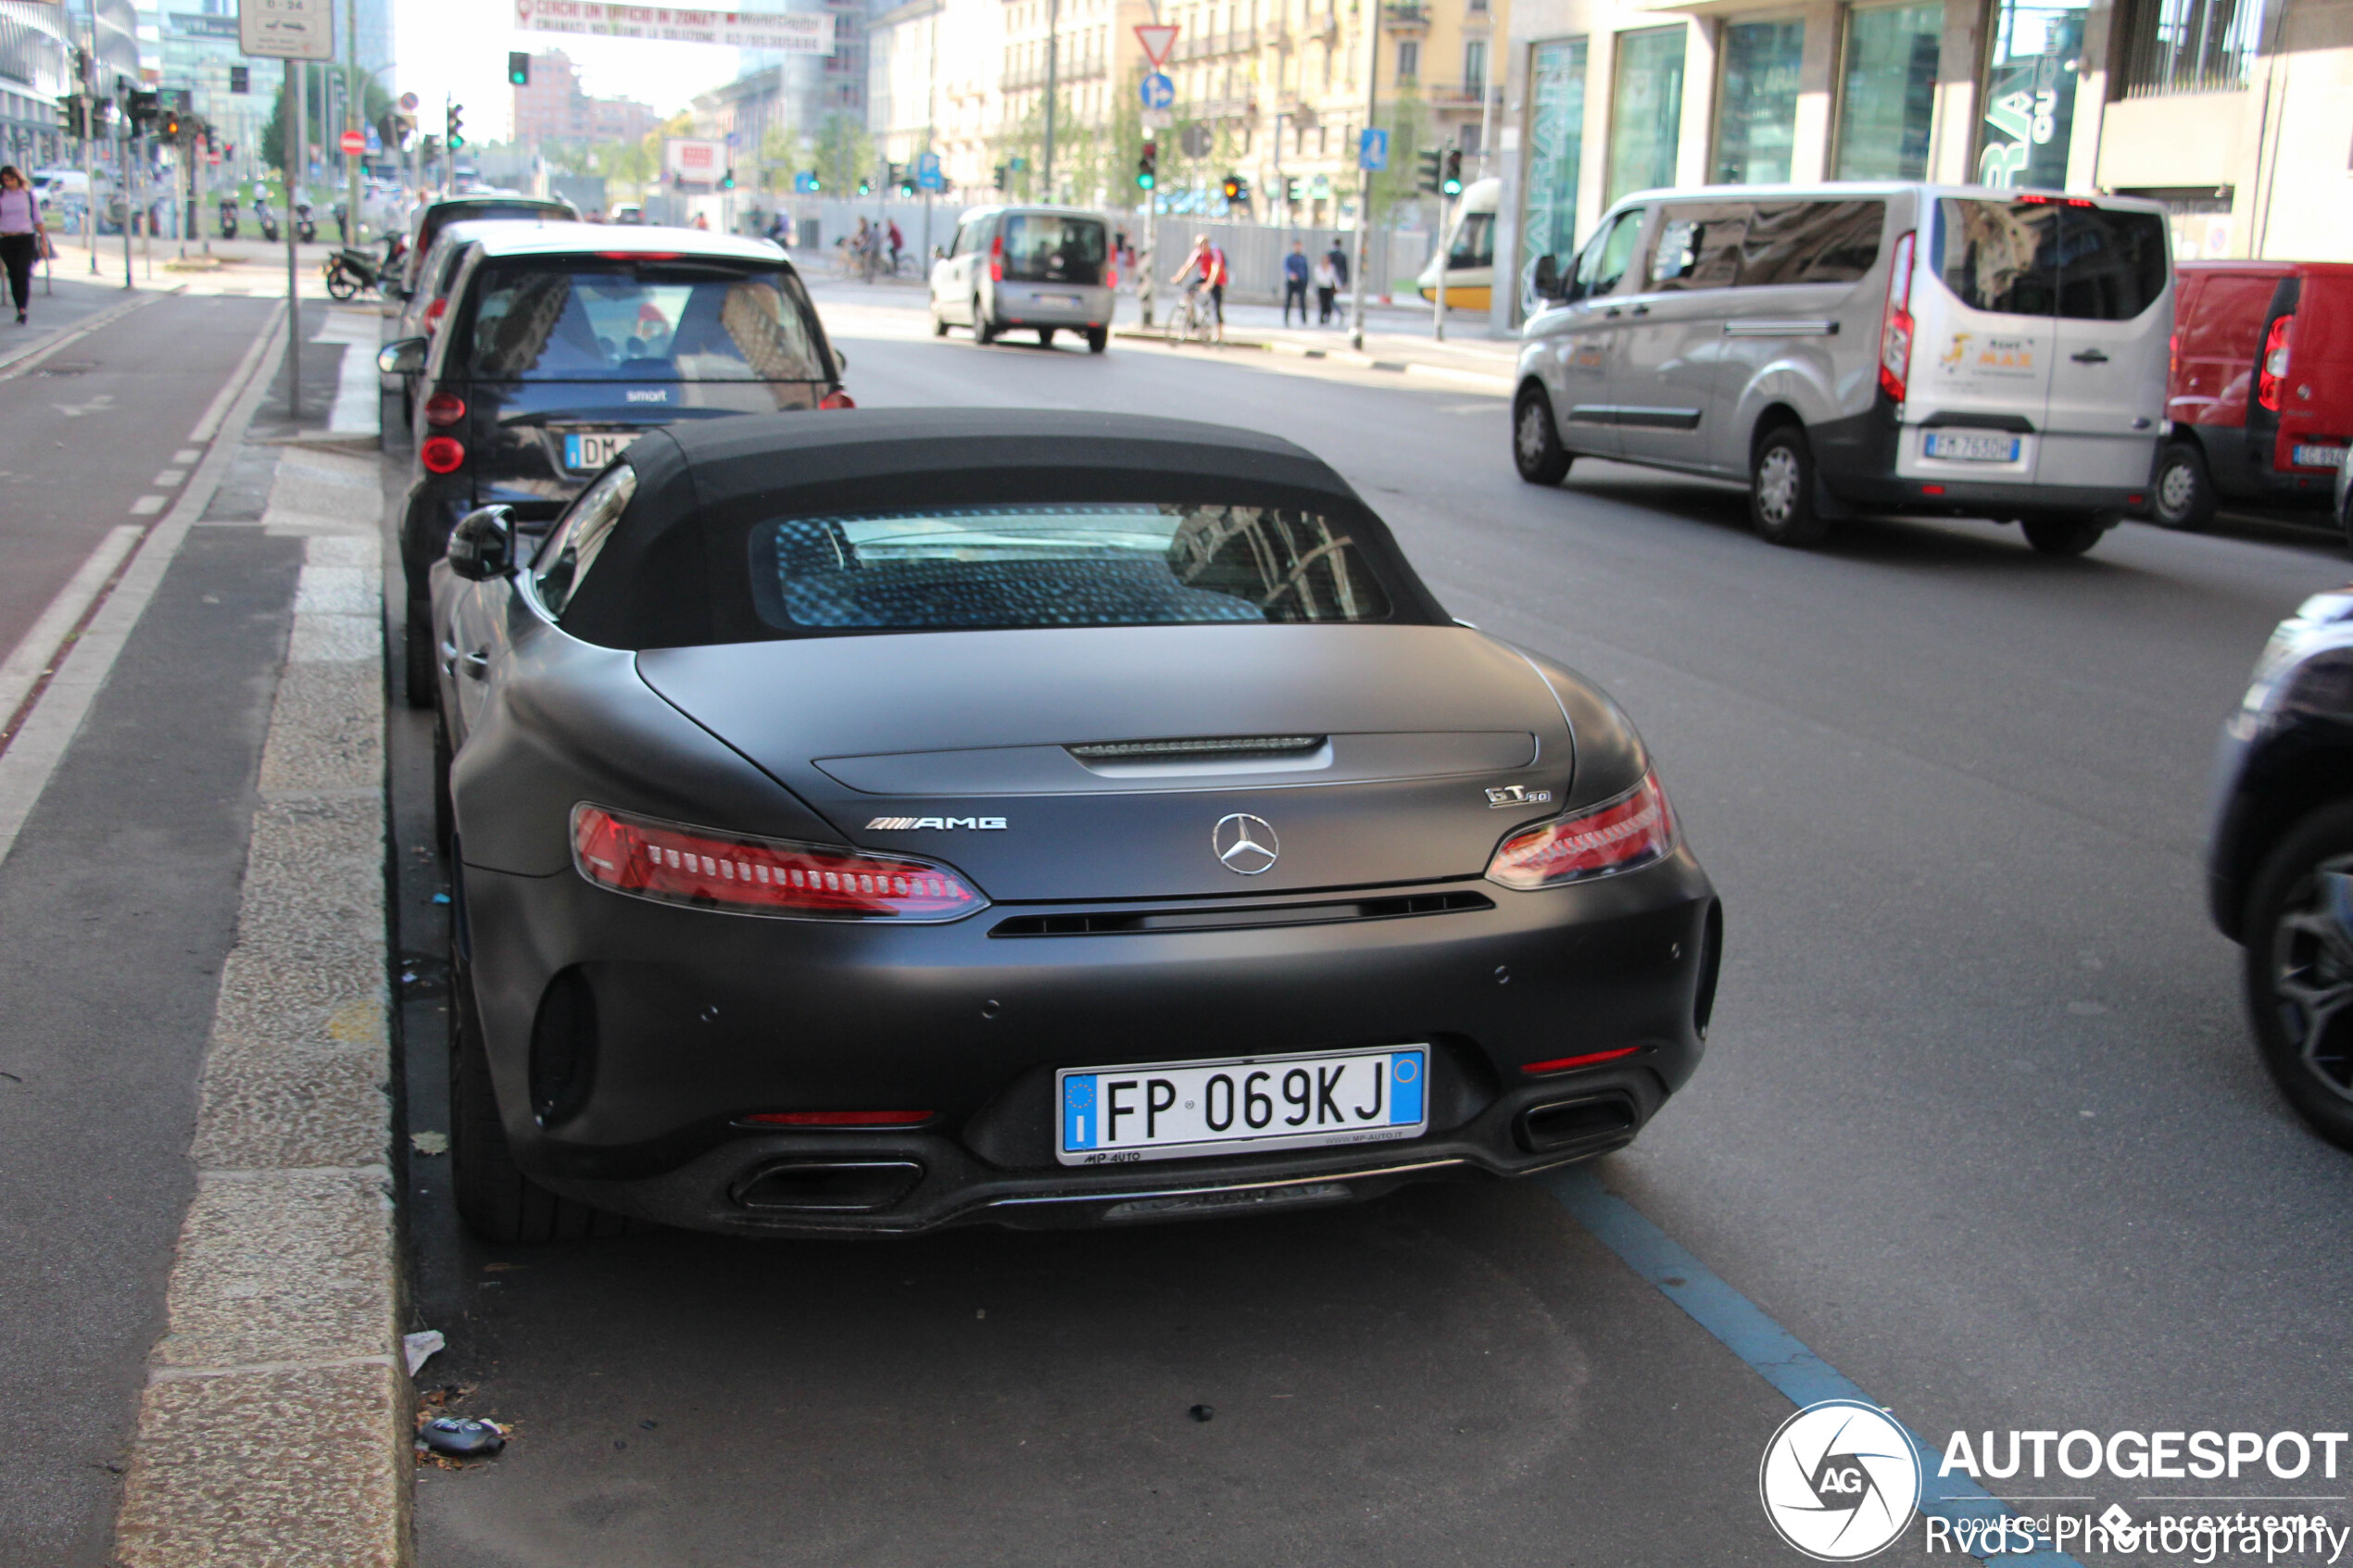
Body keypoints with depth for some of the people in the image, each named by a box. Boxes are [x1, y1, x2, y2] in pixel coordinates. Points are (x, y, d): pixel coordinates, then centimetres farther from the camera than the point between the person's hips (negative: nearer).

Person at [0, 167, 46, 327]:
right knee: (13, 275, 3)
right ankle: (20, 310, 12)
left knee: (23, 273, -17)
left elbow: (38, 220, 11)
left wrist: (44, 241, 10)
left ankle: (22, 309, -23)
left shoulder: (29, 196, 6)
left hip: (27, 239, -2)